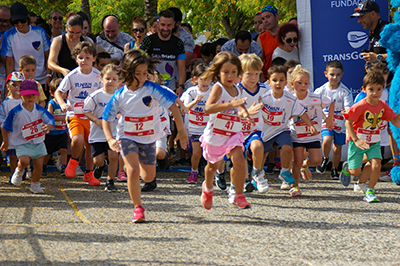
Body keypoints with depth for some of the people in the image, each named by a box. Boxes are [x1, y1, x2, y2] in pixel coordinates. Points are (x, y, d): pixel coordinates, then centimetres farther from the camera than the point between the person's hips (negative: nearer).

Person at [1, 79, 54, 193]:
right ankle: (19, 171, 12)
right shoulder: (16, 112, -13)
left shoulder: (40, 110, -3)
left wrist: (48, 126, -25)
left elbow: (50, 120, -1)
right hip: (22, 143, -4)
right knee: (24, 161, -25)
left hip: (38, 142, 4)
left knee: (38, 164, 2)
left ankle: (35, 185, 24)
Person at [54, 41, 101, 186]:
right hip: (75, 114, -3)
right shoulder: (72, 76, -8)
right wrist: (62, 104, -21)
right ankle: (73, 161, 5)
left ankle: (89, 174, 30)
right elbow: (58, 92, -3)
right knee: (77, 139, -26)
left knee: (91, 145, 9)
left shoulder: (98, 75, -1)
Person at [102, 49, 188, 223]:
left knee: (148, 177, 13)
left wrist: (181, 131, -15)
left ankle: (134, 164, 49)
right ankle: (138, 208, -10)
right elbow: (106, 119, -3)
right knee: (133, 171, -23)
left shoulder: (152, 89, -17)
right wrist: (110, 139, -19)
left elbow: (173, 107, -15)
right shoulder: (120, 96, -12)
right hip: (127, 137, -2)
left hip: (148, 138, 2)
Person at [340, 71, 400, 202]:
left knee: (376, 164, -18)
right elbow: (348, 122, -19)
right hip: (358, 141, -4)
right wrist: (356, 140, -23)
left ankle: (369, 191, 2)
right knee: (355, 171, 0)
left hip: (374, 142, 4)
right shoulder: (360, 106, -21)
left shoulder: (383, 106, -5)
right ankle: (346, 168, 39)